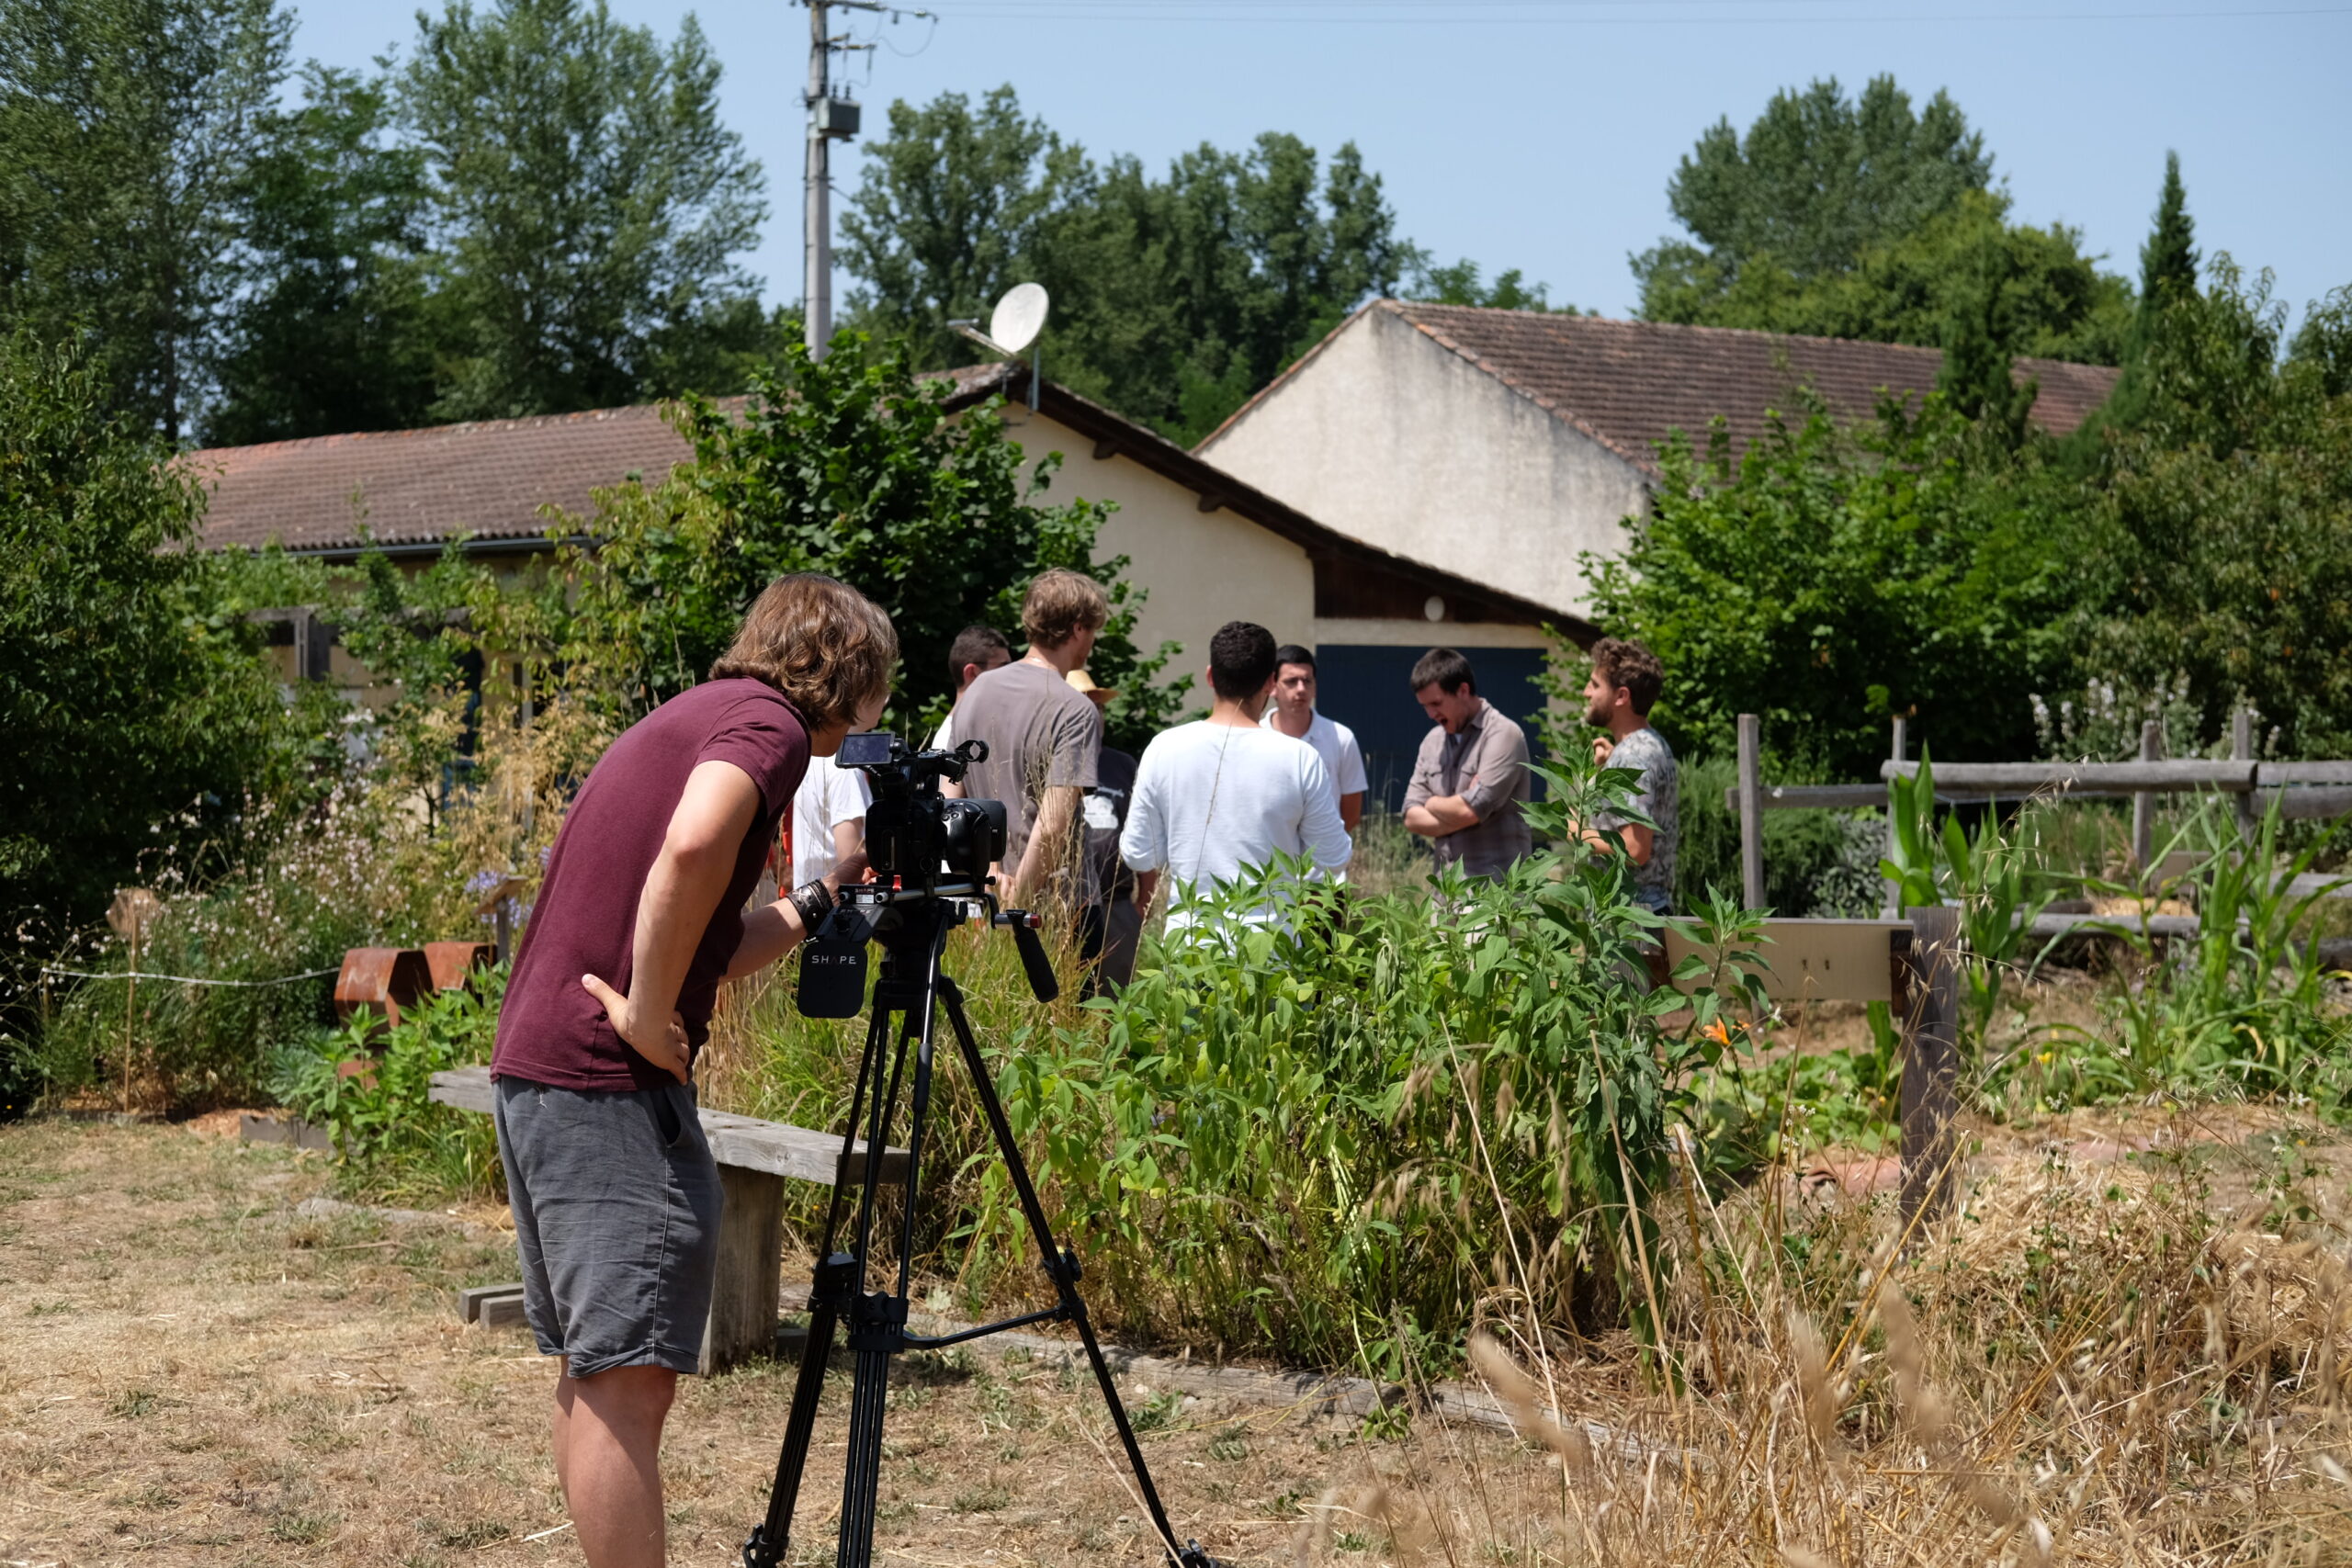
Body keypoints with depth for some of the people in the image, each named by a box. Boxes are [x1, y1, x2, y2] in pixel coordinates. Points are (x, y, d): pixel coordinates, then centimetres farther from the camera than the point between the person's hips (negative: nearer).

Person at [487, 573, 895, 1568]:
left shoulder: (686, 717, 23)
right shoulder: (767, 723, -5)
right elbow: (693, 848, -28)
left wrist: (825, 899, 26)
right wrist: (649, 1015, -20)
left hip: (530, 1069, 10)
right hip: (611, 1084, -10)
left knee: (593, 1372, 15)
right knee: (629, 1374, -10)